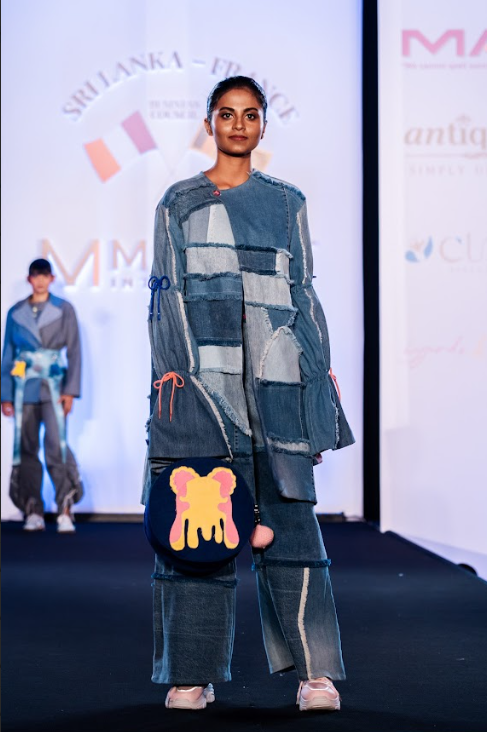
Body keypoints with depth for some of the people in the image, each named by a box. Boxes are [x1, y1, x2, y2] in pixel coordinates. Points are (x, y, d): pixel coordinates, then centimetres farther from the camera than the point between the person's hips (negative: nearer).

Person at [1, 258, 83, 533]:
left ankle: (65, 511, -14)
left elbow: (74, 352, 3)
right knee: (27, 449, 2)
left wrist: (70, 391, -6)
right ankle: (33, 512, 8)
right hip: (24, 389, 3)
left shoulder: (64, 310, 5)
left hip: (53, 387, -2)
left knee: (57, 445, -15)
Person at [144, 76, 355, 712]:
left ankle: (317, 671, -7)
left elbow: (303, 294, 15)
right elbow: (165, 292, 8)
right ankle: (194, 673, 5)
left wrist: (321, 372, 7)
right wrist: (167, 369, -4)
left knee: (289, 515, -7)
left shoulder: (287, 202, 16)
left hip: (275, 373, 0)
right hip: (200, 371, 0)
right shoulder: (178, 204, 13)